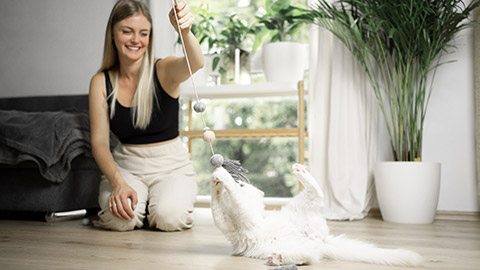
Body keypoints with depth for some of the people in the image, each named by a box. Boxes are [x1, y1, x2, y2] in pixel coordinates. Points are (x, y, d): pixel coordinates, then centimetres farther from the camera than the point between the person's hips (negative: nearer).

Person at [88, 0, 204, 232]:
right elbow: (99, 142, -7)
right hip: (126, 165, 1)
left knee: (169, 217, -27)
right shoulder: (101, 82, -2)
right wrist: (118, 183, -25)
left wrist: (185, 32, -55)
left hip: (171, 164, -1)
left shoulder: (164, 70, -7)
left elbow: (195, 64, -32)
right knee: (120, 218, -27)